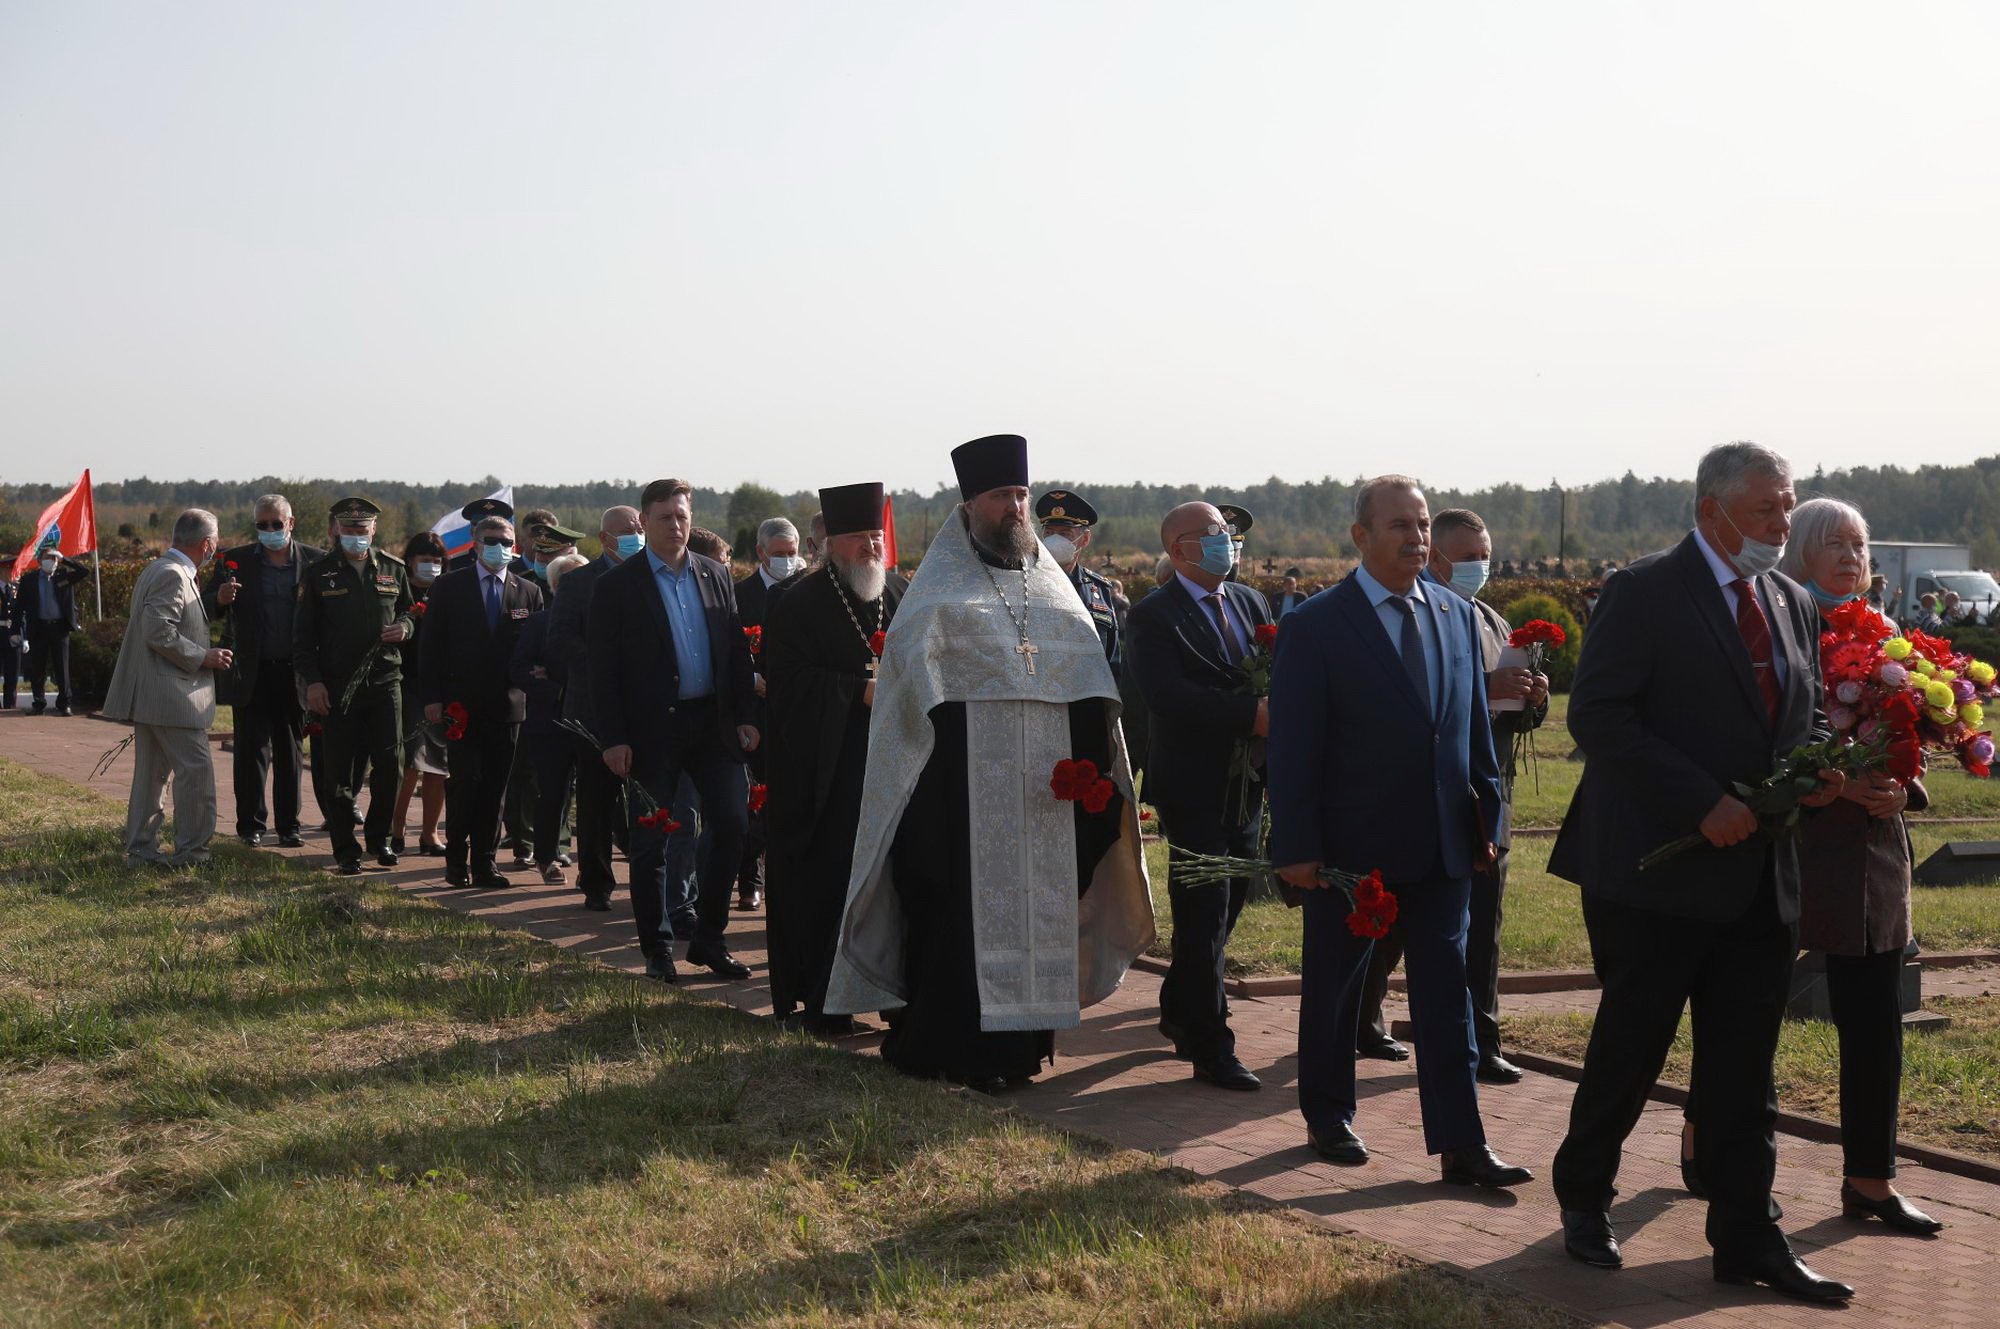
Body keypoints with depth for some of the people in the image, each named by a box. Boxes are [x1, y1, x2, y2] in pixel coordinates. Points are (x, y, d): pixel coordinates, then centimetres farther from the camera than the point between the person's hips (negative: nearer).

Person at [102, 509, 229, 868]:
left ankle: (140, 848, 20)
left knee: (151, 771, 14)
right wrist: (203, 657, -16)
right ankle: (191, 851, -2)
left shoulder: (158, 570, 15)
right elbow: (159, 633, -24)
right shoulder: (173, 576, -17)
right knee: (196, 769, -5)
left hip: (149, 693, 11)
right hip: (170, 694, -11)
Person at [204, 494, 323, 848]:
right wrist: (219, 599, -22)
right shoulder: (236, 561, 2)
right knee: (251, 750, 3)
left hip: (294, 673, 1)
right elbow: (205, 608, 1)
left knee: (292, 752, 8)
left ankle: (289, 823, 16)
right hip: (251, 674, 0)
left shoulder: (315, 561, 2)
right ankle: (251, 825, 11)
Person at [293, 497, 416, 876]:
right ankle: (346, 851, 10)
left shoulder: (393, 569, 10)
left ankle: (378, 837, 18)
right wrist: (312, 680, -5)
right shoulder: (319, 573, 3)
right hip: (337, 685, -2)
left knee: (390, 763, -1)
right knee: (343, 770, 2)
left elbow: (410, 611, 21)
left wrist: (404, 626, -3)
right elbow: (303, 632, 3)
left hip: (385, 678, 2)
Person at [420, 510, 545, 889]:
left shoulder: (529, 592, 9)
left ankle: (484, 862, 11)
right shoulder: (449, 586, 4)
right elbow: (430, 644, 2)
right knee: (465, 780, -6)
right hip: (461, 703, -2)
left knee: (495, 786, 4)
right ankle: (456, 858, 6)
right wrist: (431, 697, -5)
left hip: (506, 704, 2)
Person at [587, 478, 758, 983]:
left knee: (732, 823, 0)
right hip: (652, 727, -4)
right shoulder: (618, 585, -3)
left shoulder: (716, 576, 10)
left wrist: (746, 717, 3)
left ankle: (708, 938, 14)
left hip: (713, 723, 4)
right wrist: (613, 738, -11)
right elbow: (603, 669, -5)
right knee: (651, 841, 2)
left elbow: (737, 651, 11)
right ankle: (657, 949, 14)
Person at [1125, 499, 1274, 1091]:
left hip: (1247, 786, 7)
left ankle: (1179, 1012, 35)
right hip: (1195, 790, -7)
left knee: (1226, 906, 16)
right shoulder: (1154, 616, -10)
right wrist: (1251, 714, -28)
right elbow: (1169, 697, -23)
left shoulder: (1252, 602, 12)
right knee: (1204, 920, -3)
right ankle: (1211, 1048, 4)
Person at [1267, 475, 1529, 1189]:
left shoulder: (1456, 615, 7)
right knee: (1334, 987, 11)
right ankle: (1328, 1118, 29)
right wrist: (1297, 847, -13)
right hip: (1351, 845, -4)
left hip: (1442, 841, 4)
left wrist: (1486, 818, 8)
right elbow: (1293, 746, -10)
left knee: (1446, 992, 3)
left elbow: (1474, 725, 12)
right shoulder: (1316, 624, -9)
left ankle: (1460, 1145, 4)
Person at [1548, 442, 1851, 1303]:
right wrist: (1703, 803, -21)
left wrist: (1818, 767, -3)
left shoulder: (1793, 605, 13)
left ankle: (1747, 1240, 16)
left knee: (1744, 1069, 9)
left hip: (1760, 877, 6)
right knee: (1629, 1049, 5)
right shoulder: (1643, 594, -8)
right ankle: (1583, 1200, 24)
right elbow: (1597, 716, -16)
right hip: (1660, 870, -6)